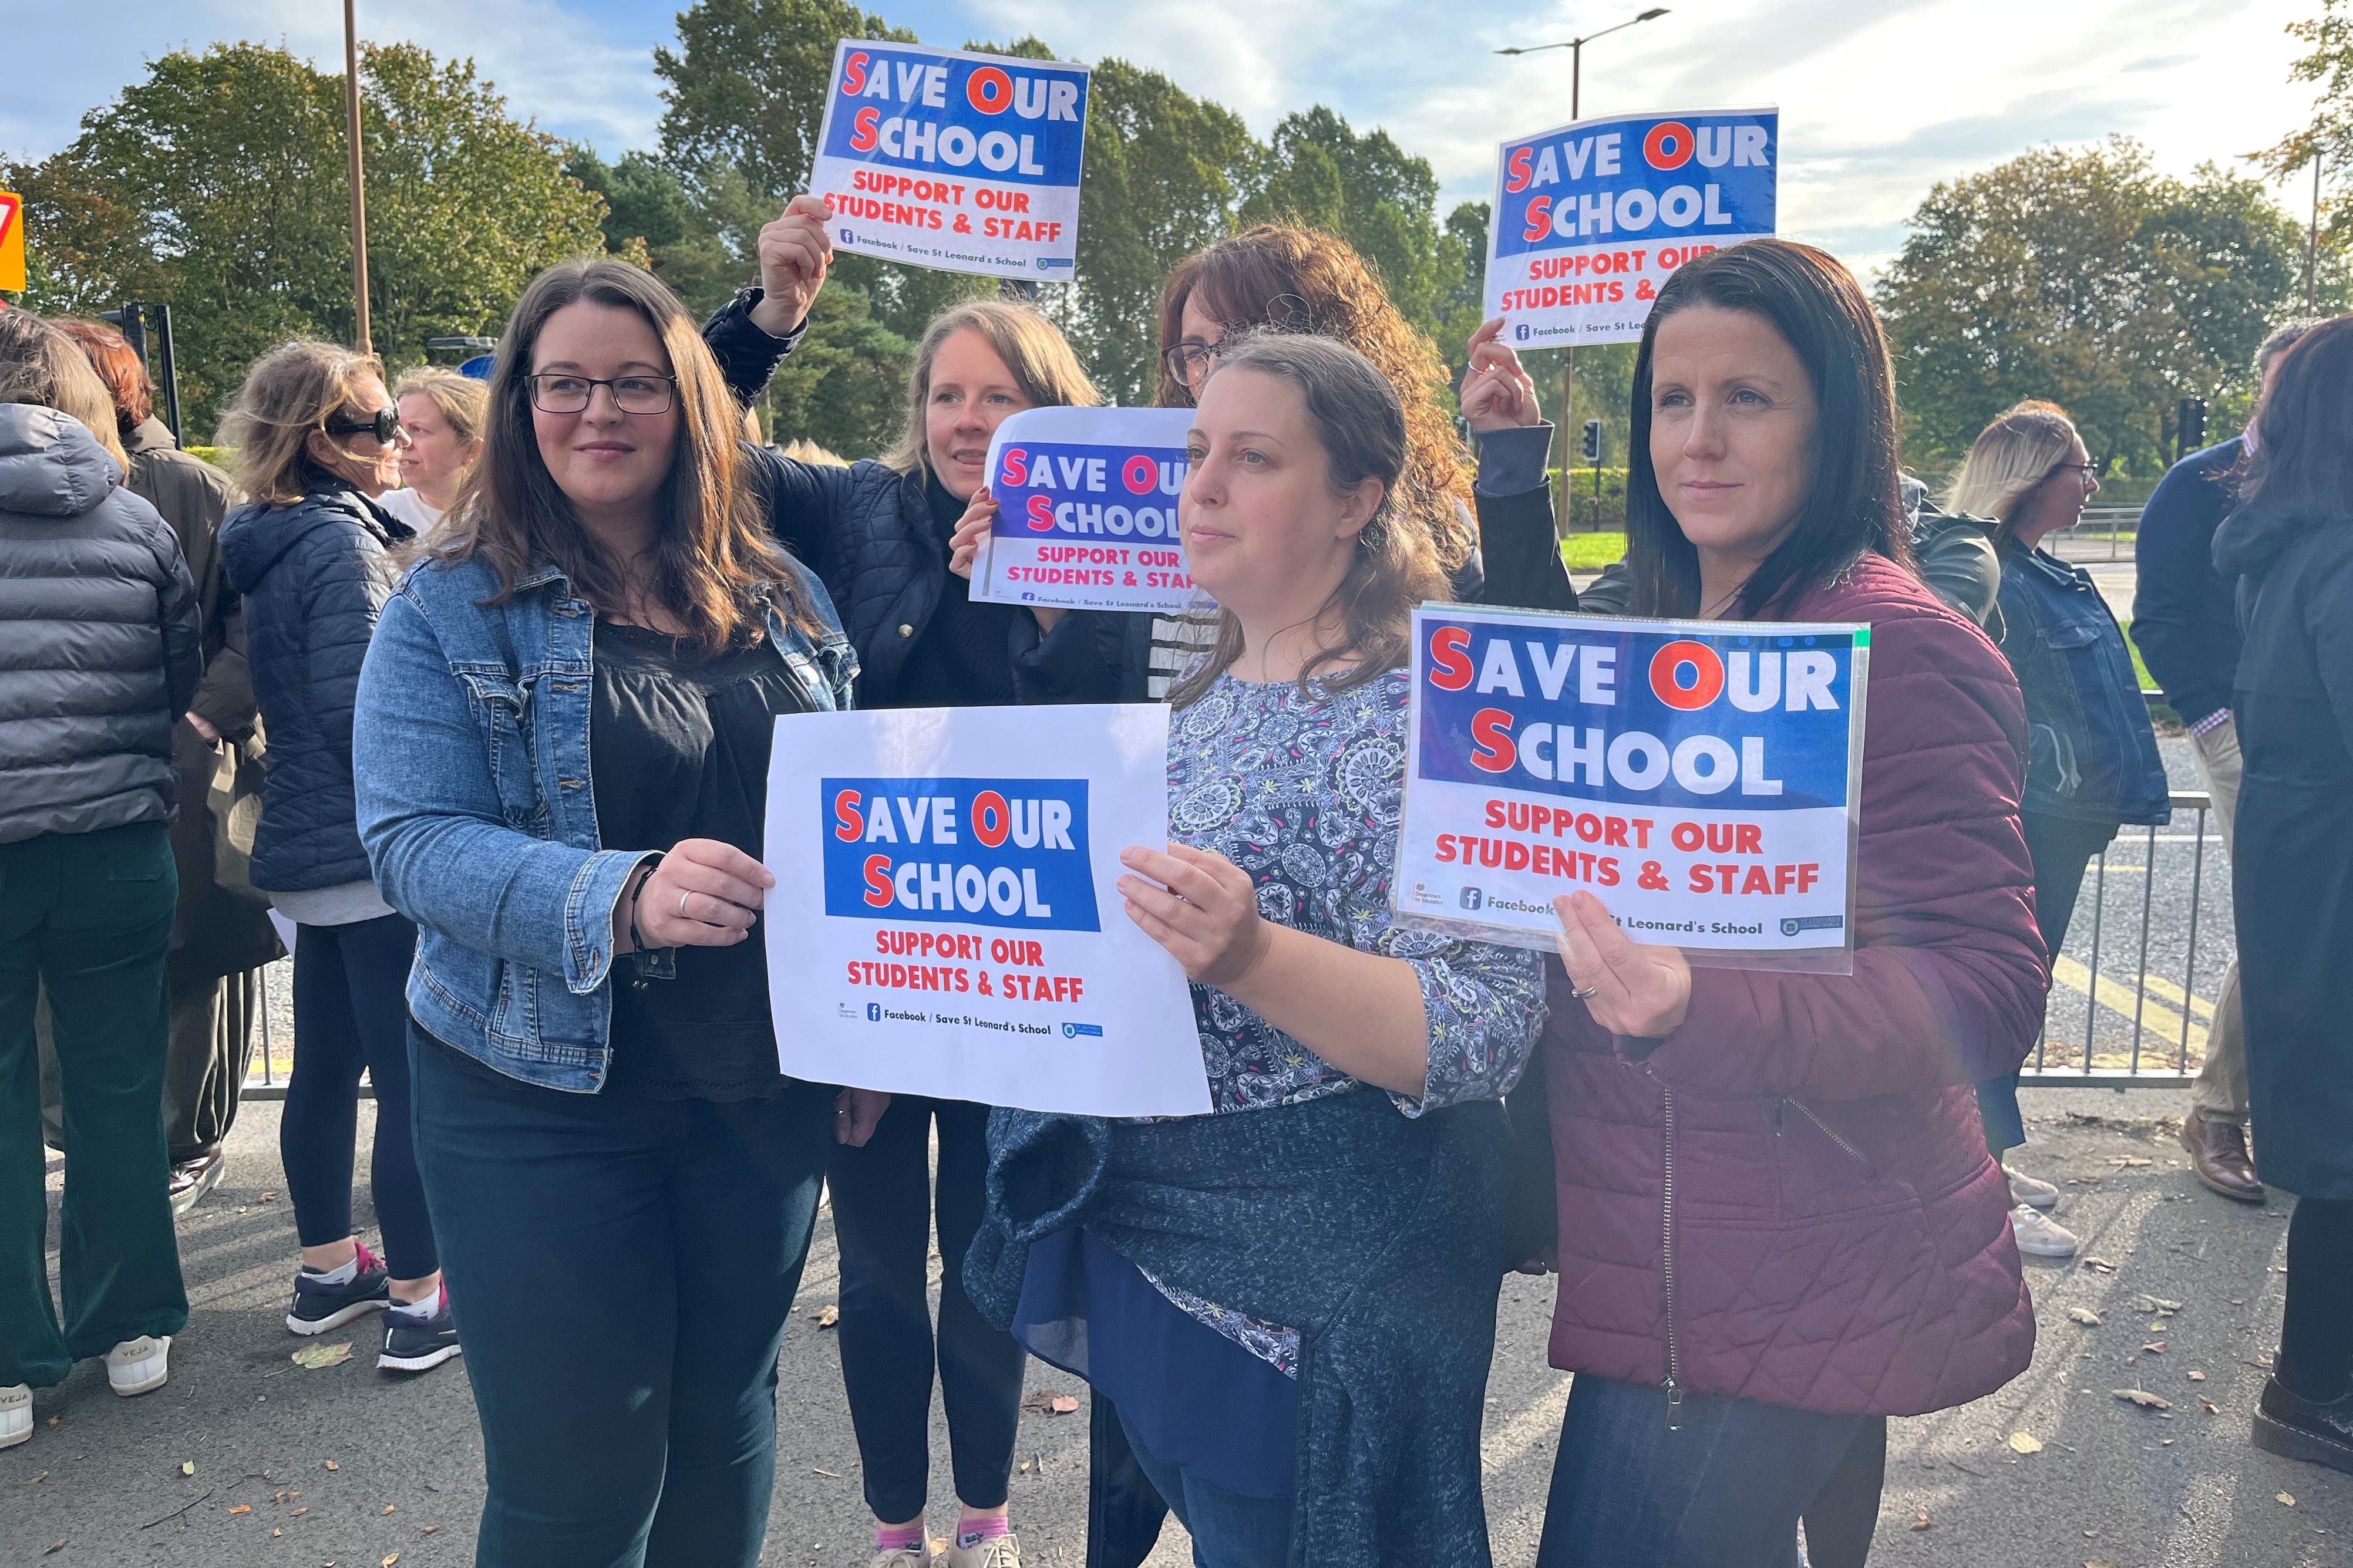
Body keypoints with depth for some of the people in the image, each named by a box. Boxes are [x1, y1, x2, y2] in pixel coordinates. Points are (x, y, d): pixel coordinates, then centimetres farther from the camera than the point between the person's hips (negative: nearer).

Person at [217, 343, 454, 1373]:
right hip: (376, 856, -10)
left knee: (326, 1068, 17)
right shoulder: (342, 545, -16)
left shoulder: (272, 543, 13)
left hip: (309, 850, 10)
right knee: (413, 1084, -2)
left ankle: (327, 1270, 30)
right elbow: (361, 709, -21)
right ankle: (419, 1303, 6)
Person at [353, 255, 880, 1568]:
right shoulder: (452, 609, -5)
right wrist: (623, 896, -31)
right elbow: (413, 840, -14)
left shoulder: (783, 594, 5)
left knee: (730, 1422, 17)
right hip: (545, 1099, -3)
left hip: (768, 1090, 3)